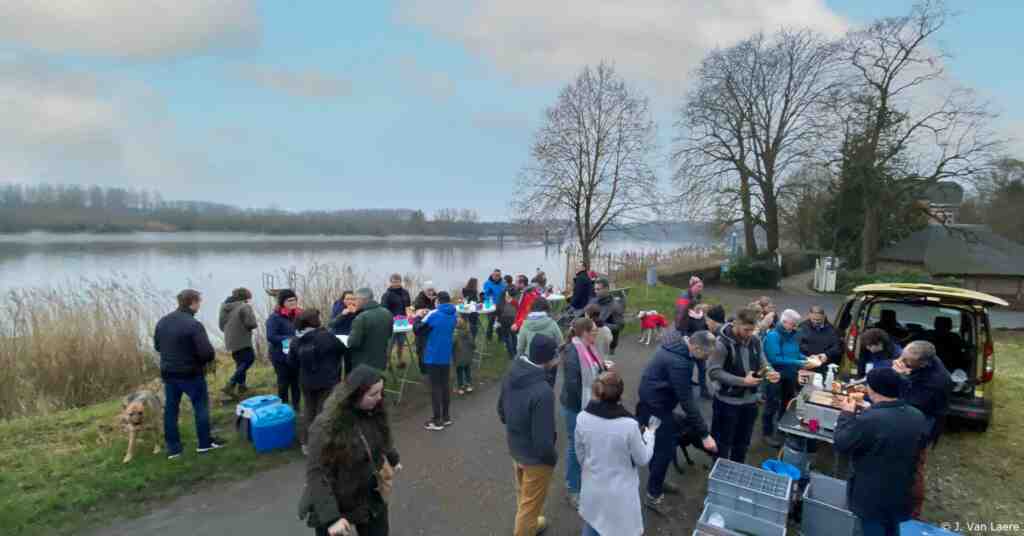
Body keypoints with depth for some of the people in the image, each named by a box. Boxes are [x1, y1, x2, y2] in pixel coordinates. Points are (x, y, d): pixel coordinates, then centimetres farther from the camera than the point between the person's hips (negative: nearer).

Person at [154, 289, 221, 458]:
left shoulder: (162, 322, 2)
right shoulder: (194, 325, -22)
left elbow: (157, 346, 14)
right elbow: (207, 353, -25)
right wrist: (210, 357, -3)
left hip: (168, 373, 7)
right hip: (191, 374, -6)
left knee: (170, 409, 13)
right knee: (201, 406, 9)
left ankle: (173, 448, 19)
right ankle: (205, 443, 17)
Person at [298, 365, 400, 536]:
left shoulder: (374, 411, -10)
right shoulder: (326, 426, -28)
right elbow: (316, 474, -25)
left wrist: (393, 458, 28)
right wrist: (331, 517, -30)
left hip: (371, 497, 5)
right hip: (334, 504, -5)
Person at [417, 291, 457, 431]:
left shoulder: (434, 314, -15)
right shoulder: (452, 315, 5)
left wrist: (418, 317, 10)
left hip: (433, 356, -5)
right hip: (446, 356, 6)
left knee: (435, 387, 0)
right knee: (445, 385, 13)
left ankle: (437, 420, 4)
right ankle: (446, 416, 22)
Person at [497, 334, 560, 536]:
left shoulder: (511, 374, -11)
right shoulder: (542, 391, -35)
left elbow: (501, 408, 6)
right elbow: (543, 438, -30)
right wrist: (553, 458, -10)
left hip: (515, 448, 8)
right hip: (535, 456, -8)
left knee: (522, 493, 31)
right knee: (531, 502, 17)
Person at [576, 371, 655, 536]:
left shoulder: (582, 418, -18)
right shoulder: (629, 425, -30)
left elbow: (580, 453, -1)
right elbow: (642, 459, -12)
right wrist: (650, 433, 5)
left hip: (592, 487, 3)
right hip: (620, 492, -3)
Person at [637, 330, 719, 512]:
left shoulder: (677, 341, -4)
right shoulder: (678, 362, -33)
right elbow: (687, 401, -29)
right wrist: (704, 434, -22)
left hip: (655, 400, 10)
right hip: (655, 407, -10)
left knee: (661, 446, 21)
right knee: (665, 450, 0)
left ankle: (657, 483, 39)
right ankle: (653, 495, 15)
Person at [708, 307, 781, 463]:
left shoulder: (755, 341, -1)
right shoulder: (723, 343, -20)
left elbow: (762, 362, 8)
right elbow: (713, 372, -22)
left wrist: (770, 372, -16)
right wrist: (742, 381, -25)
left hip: (750, 400, 6)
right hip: (727, 402, -6)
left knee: (743, 442, 21)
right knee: (723, 442, 9)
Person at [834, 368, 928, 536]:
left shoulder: (868, 420, -31)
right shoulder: (918, 416, -7)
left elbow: (841, 444, -19)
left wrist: (847, 414, -7)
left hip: (873, 497, -6)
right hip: (902, 494, 6)